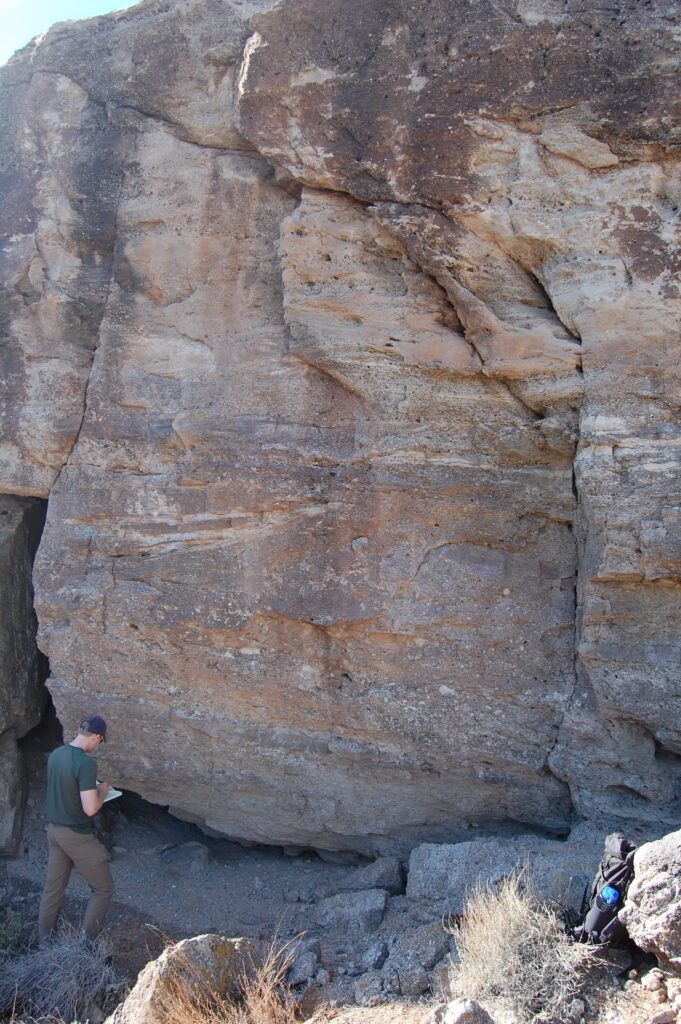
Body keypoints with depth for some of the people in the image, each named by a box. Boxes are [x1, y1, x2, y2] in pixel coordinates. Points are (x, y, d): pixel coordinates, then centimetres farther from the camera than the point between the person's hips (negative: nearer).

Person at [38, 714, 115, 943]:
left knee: (53, 889, 18)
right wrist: (102, 791, -7)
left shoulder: (56, 754, 1)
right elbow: (90, 809, -25)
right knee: (103, 889, 6)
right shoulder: (86, 763, -24)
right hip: (77, 836, -8)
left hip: (54, 830, 8)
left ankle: (44, 943, 26)